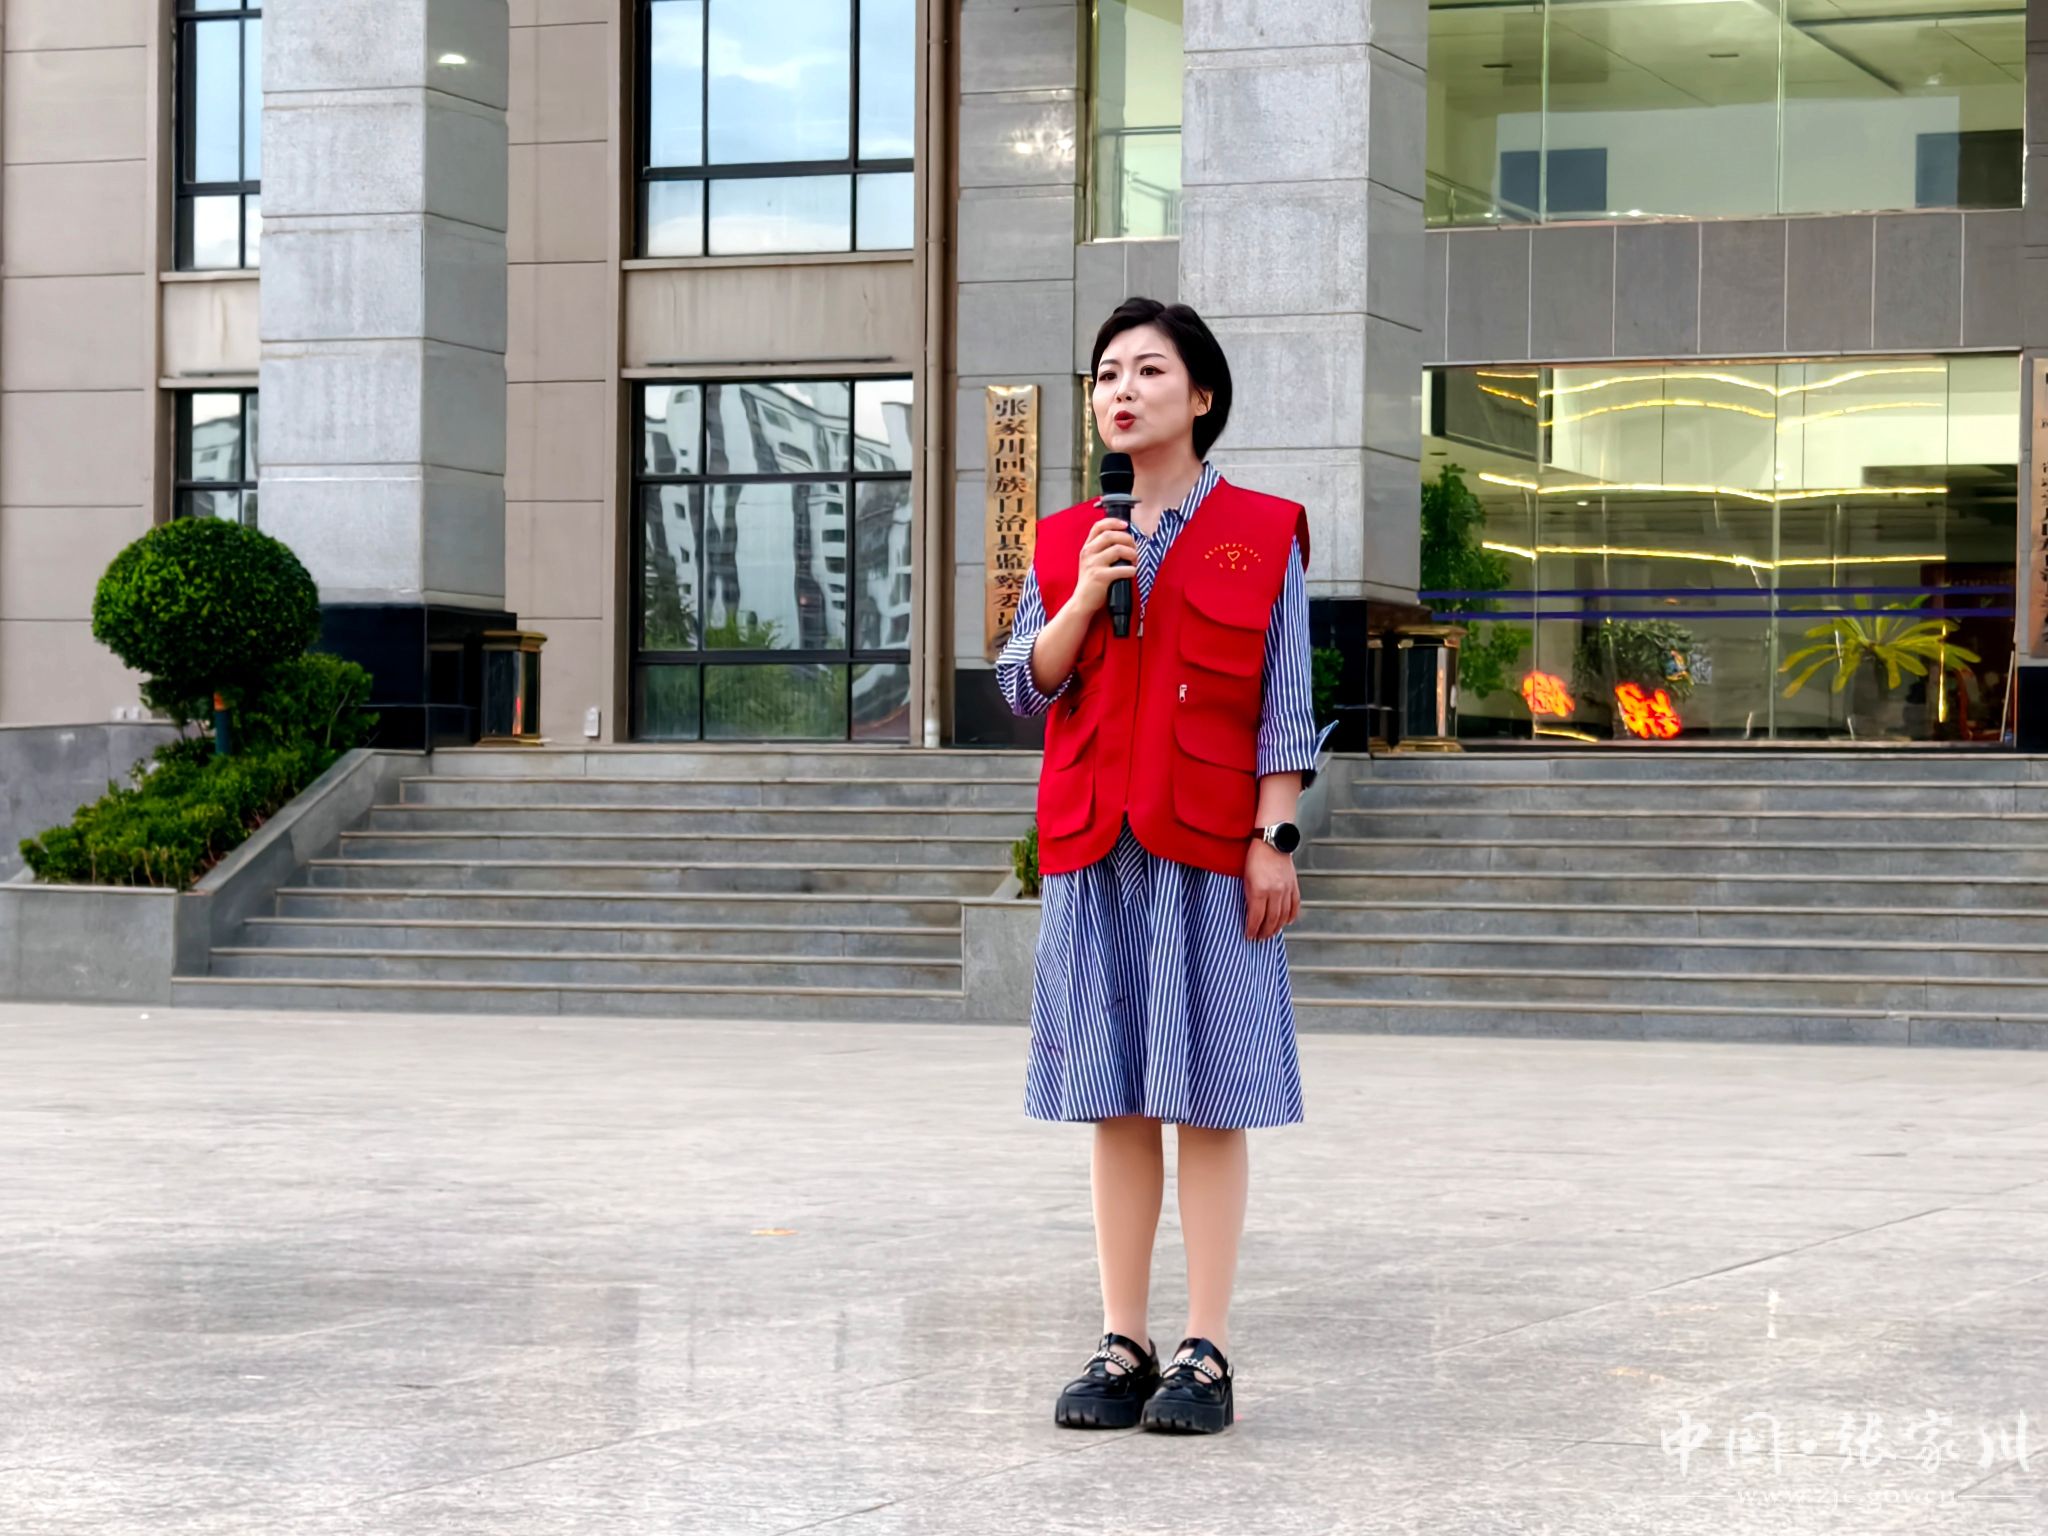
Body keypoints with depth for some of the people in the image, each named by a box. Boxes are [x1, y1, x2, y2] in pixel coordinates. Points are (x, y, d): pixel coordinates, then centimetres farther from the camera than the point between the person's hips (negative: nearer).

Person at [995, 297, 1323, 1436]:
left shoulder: (1263, 533, 3)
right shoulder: (1066, 540, 14)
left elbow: (1286, 707, -1)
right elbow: (1025, 687, 9)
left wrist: (1274, 839, -8)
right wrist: (1085, 596, -6)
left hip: (1213, 847, -4)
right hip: (1094, 849, 4)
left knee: (1210, 1101, -2)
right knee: (1116, 1100, 5)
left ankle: (1207, 1355, 0)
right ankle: (1123, 1346, 9)